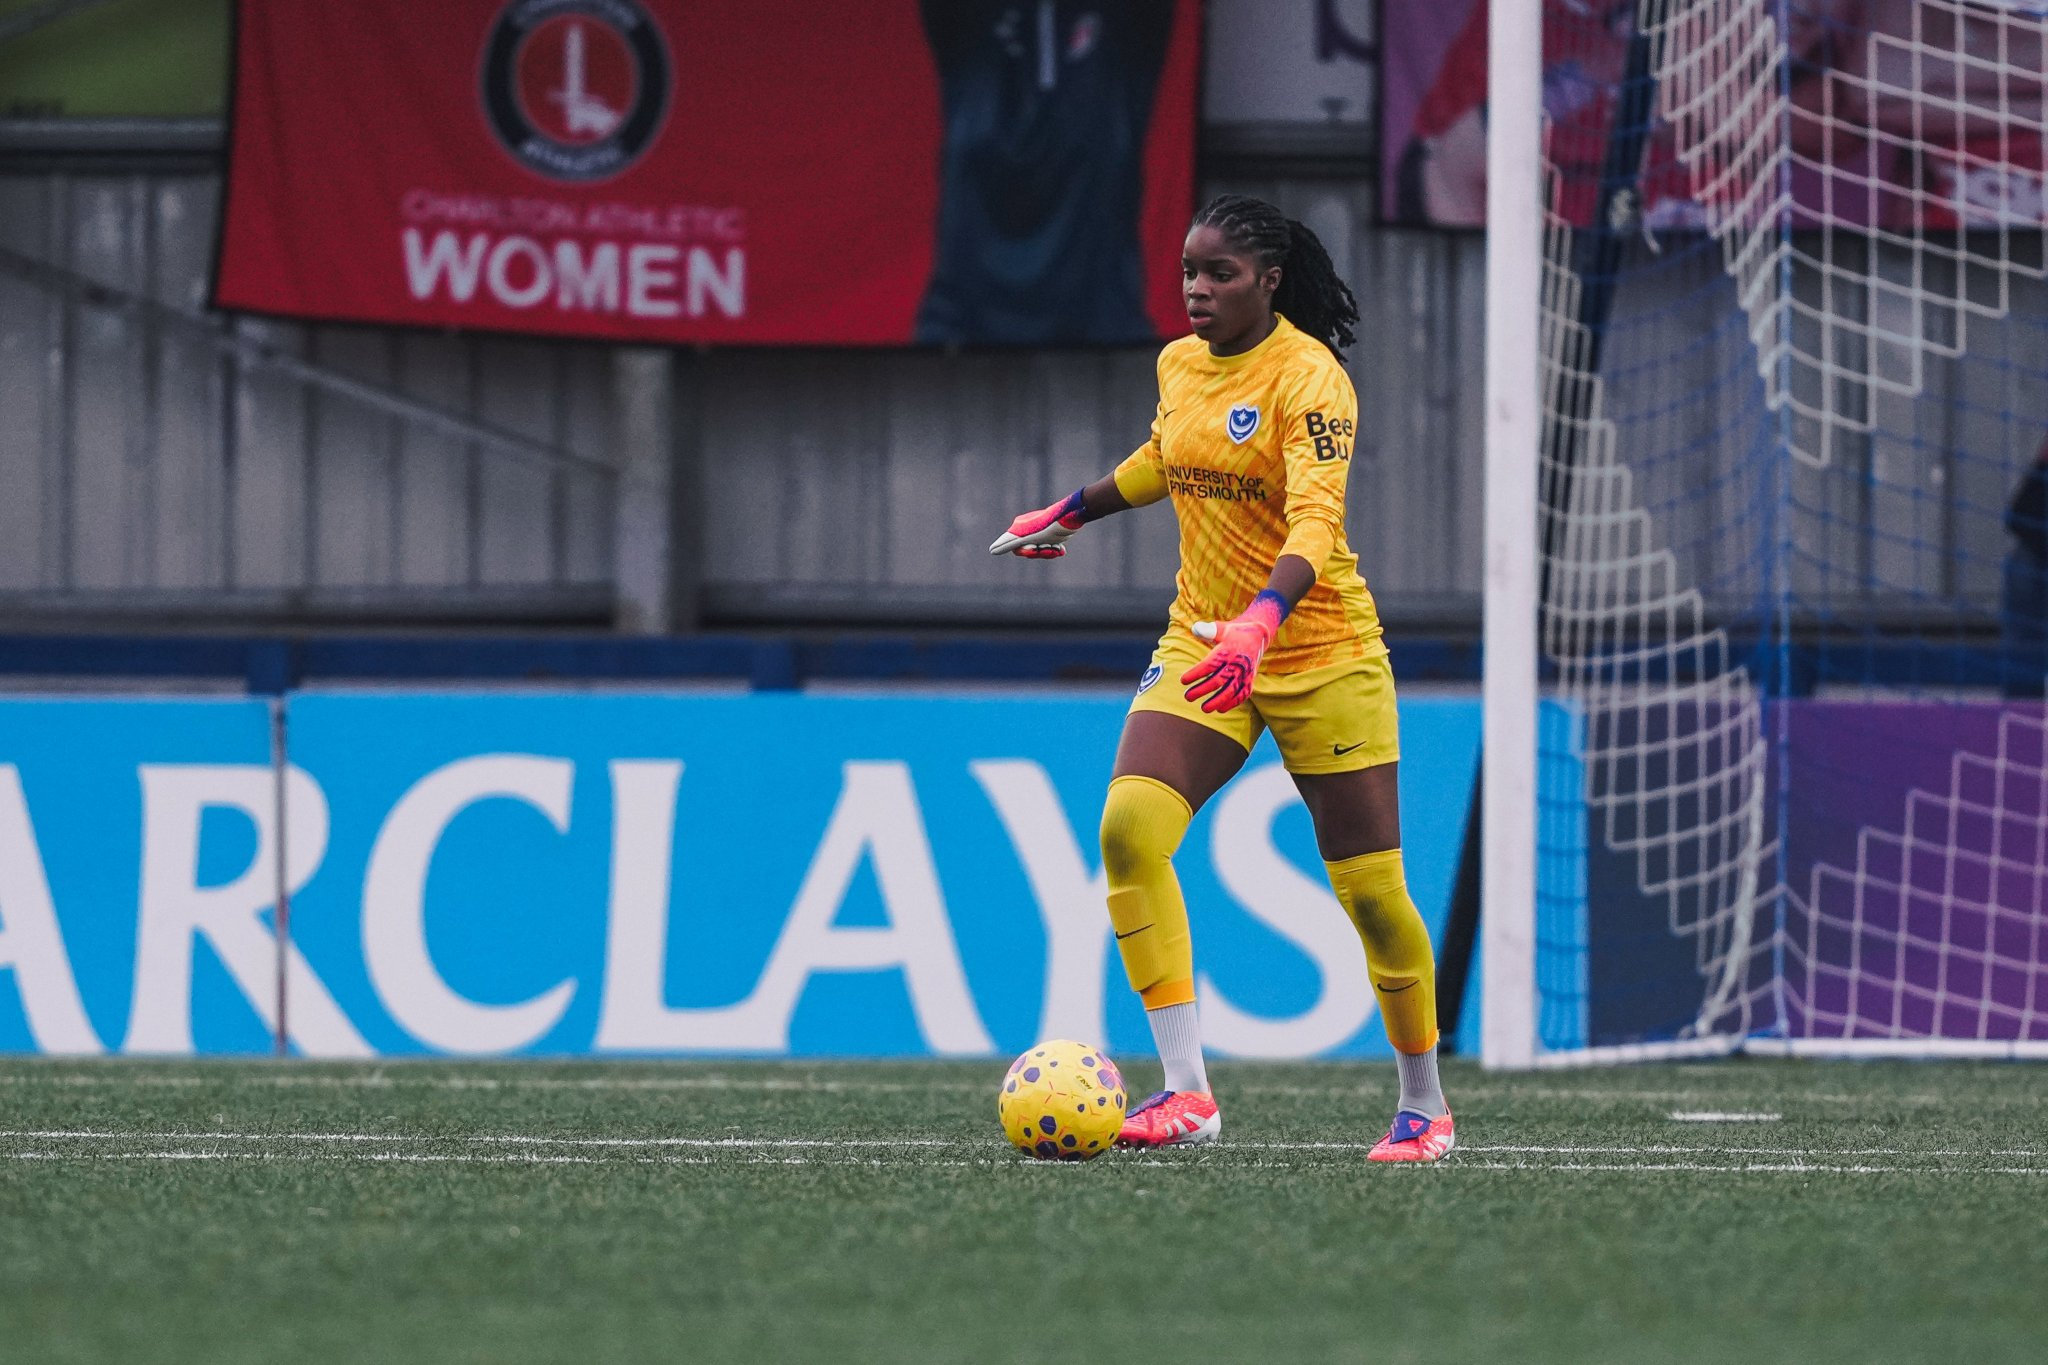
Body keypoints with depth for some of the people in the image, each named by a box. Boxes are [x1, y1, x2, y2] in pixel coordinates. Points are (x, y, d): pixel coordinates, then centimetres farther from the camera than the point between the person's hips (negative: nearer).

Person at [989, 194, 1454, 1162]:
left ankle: (1424, 1106, 21)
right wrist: (1070, 512, 37)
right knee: (1130, 826, -19)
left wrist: (1261, 620, -46)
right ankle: (1186, 1092, -19)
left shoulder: (1308, 379, -16)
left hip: (1322, 655, -5)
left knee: (1369, 889, -1)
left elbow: (1314, 520, -29)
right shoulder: (1179, 366, 5)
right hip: (1201, 645, 5)